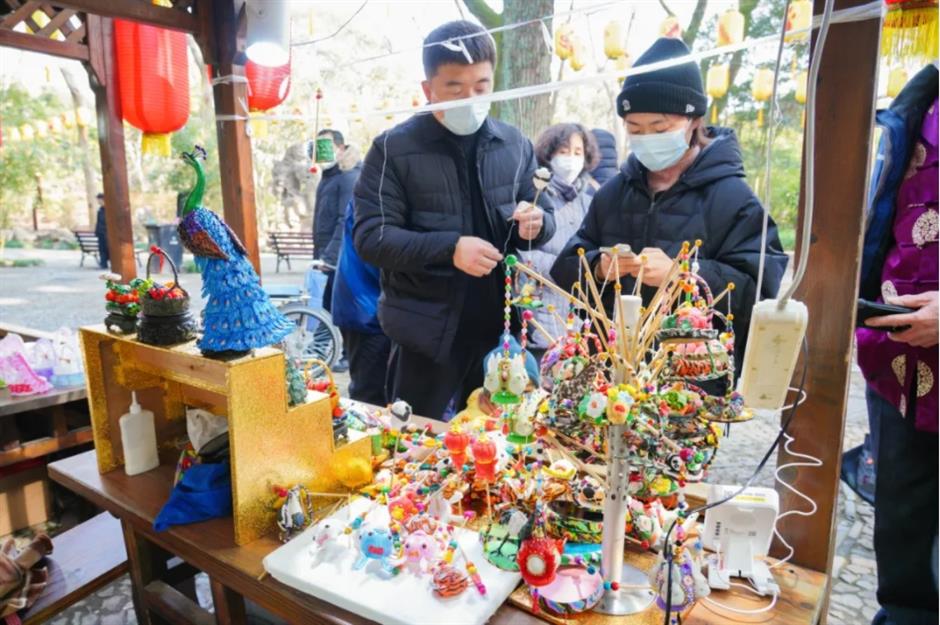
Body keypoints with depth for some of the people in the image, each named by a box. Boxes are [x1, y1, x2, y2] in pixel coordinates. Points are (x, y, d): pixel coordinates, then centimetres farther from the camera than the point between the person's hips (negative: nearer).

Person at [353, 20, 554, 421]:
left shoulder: (514, 145, 6)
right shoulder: (394, 149, -7)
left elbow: (542, 219, 13)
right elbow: (370, 237, -13)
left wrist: (538, 224, -12)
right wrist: (450, 247, -25)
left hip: (500, 327, 4)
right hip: (427, 332, -3)